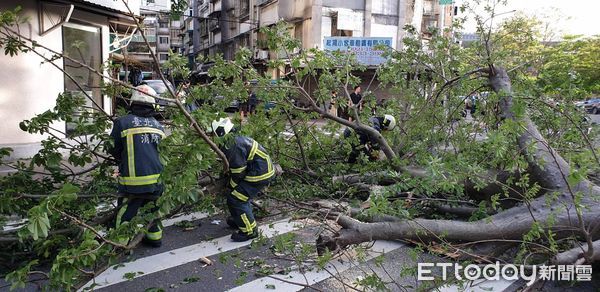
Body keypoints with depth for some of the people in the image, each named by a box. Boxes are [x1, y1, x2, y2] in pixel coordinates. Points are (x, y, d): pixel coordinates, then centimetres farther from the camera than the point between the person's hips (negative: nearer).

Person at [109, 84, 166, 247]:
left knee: (125, 215, 7)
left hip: (133, 180, -5)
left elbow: (113, 150, 3)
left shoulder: (122, 122, -6)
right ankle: (155, 236, 34)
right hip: (156, 178, 5)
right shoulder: (158, 125, 7)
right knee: (151, 209, 24)